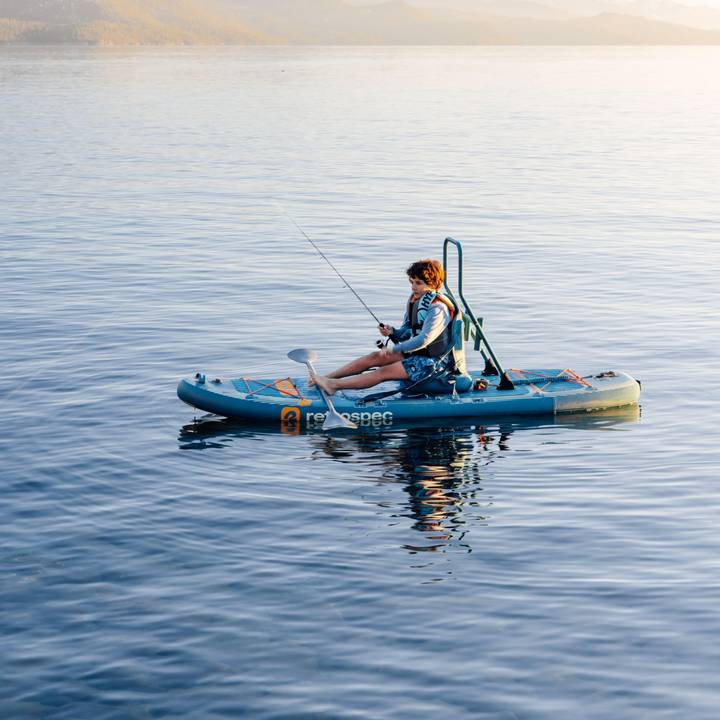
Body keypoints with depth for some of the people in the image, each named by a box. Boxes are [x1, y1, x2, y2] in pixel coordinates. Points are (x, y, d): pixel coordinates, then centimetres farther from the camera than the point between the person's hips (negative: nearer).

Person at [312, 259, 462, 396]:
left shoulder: (438, 308, -22)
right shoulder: (414, 300, 8)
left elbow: (423, 340, -27)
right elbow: (407, 331, 14)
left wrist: (395, 349, -20)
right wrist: (393, 332, -9)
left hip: (435, 361, -9)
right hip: (418, 352, 9)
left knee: (384, 372, -17)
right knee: (375, 357, 1)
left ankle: (333, 385, -22)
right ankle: (327, 377, -1)